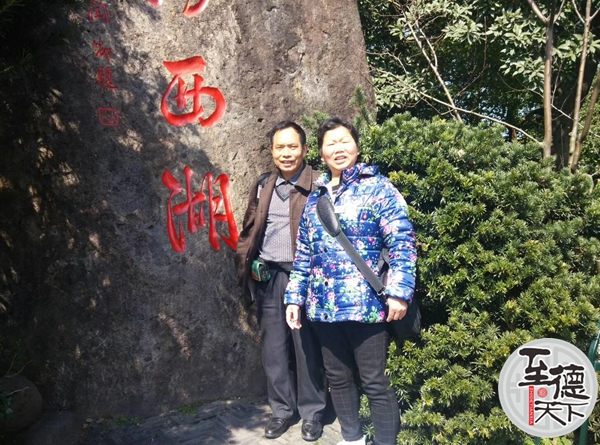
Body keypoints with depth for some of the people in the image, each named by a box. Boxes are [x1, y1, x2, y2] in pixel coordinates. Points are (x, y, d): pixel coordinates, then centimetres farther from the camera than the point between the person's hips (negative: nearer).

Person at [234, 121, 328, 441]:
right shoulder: (261, 186, 10)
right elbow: (249, 232, 14)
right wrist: (244, 269, 6)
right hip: (268, 278, 4)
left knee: (307, 348, 6)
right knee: (273, 349, 12)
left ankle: (312, 411, 23)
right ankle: (282, 409, 28)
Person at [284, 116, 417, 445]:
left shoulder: (377, 187, -2)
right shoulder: (314, 199, 14)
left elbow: (402, 243, -10)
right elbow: (303, 255, 17)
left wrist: (398, 291, -19)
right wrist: (295, 296, 12)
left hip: (366, 305, -6)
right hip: (323, 307, 6)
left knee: (375, 382, 2)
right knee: (337, 378, 17)